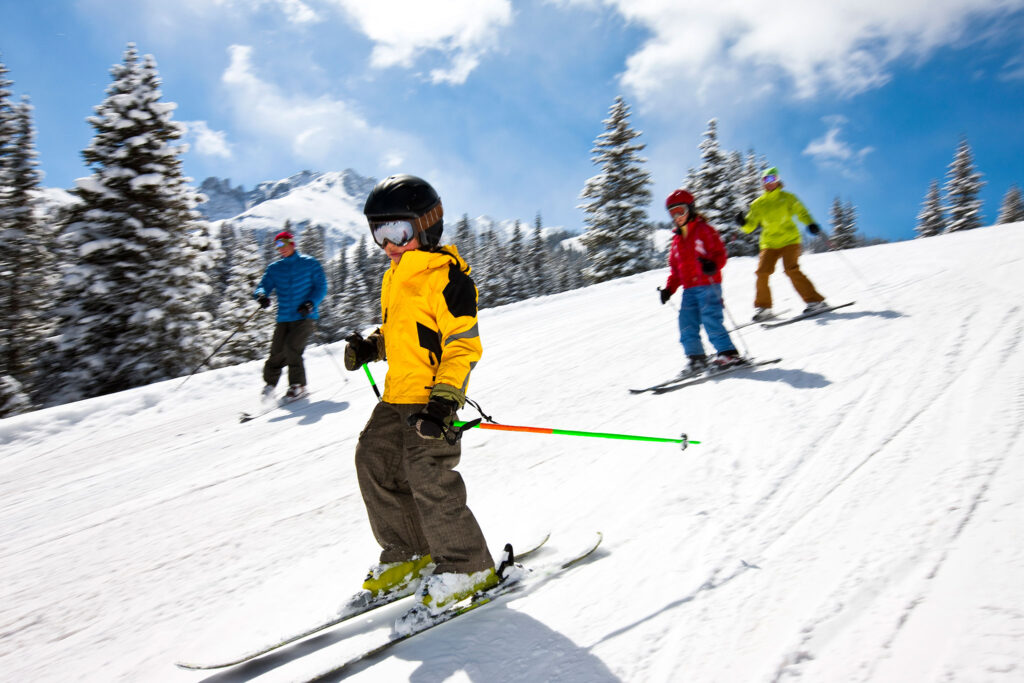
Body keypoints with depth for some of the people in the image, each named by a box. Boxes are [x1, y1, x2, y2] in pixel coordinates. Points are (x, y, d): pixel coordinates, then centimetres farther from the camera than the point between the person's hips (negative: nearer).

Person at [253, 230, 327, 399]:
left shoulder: (310, 263, 5)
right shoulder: (274, 268, 14)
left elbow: (321, 287, 2)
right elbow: (263, 286, 6)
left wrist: (311, 303, -16)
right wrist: (261, 295, -19)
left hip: (305, 317, -3)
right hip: (284, 318, 3)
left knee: (292, 347, -20)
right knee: (277, 352, -6)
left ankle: (298, 386, -9)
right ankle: (270, 383, 14)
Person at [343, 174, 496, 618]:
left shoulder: (447, 278, -14)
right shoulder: (394, 278, 15)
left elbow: (464, 345, -17)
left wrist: (443, 399, -25)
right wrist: (370, 347, 8)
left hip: (433, 399, -10)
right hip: (397, 397, 10)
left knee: (428, 478, -12)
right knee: (373, 462, 10)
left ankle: (468, 568, 7)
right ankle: (410, 556, 24)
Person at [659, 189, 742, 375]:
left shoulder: (704, 230, 1)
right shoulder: (677, 239, 20)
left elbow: (720, 253, -6)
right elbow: (675, 268, 22)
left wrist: (713, 265, -28)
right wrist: (669, 288, 10)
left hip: (708, 284, -6)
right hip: (689, 288, 7)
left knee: (710, 319, -13)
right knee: (686, 322, -1)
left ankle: (728, 353, -3)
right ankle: (696, 357, 8)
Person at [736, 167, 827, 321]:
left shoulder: (787, 197, 7)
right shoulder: (758, 203, 10)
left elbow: (801, 212, 8)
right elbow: (751, 225, 9)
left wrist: (811, 224, -11)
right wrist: (743, 223, -14)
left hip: (789, 240, -3)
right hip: (769, 243, 3)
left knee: (791, 269, -20)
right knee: (762, 271, -11)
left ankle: (815, 300, -12)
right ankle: (763, 307, 3)